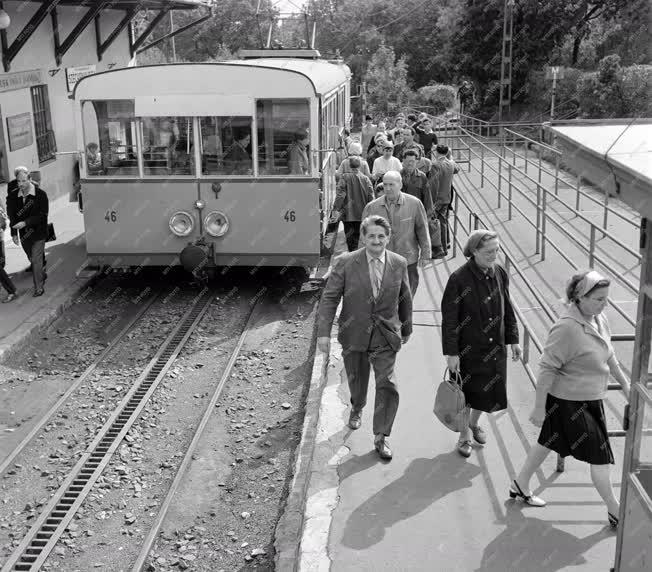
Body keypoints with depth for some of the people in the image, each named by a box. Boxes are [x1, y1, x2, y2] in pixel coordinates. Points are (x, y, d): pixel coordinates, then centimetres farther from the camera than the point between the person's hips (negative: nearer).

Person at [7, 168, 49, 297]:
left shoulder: (40, 194, -14)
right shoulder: (14, 196, -2)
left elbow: (43, 215, -17)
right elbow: (12, 216, 5)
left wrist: (25, 222, -25)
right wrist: (14, 233, 0)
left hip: (38, 233, -5)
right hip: (24, 234, 5)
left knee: (36, 260, -6)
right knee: (32, 259, 19)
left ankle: (38, 287, 2)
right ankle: (42, 275, 43)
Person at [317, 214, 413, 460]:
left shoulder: (399, 263, -4)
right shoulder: (346, 262, -11)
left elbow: (405, 299, 9)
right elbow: (329, 298, -10)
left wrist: (407, 329, 18)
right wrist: (324, 332, -17)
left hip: (385, 337, 0)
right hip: (354, 334, 0)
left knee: (387, 385, -7)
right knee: (357, 380, 19)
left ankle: (381, 437, 8)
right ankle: (357, 409, 52)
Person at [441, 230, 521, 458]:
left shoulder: (499, 273, -3)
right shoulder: (459, 279, -19)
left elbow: (507, 309, 9)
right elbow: (449, 319, -16)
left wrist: (513, 339, 8)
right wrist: (451, 353, -16)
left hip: (495, 346, 5)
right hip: (469, 348, -5)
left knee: (490, 390, 16)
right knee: (467, 391, 9)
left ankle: (474, 423, 45)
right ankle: (464, 435, 32)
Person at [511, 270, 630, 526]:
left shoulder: (599, 319, -1)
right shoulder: (567, 328, -28)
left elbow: (608, 355, 16)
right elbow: (547, 369, -24)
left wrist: (624, 383, 22)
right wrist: (539, 408, -20)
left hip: (591, 399, 8)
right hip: (569, 401, -8)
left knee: (549, 441, 21)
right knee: (599, 454, 3)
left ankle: (520, 485, 39)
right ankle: (615, 512, 22)